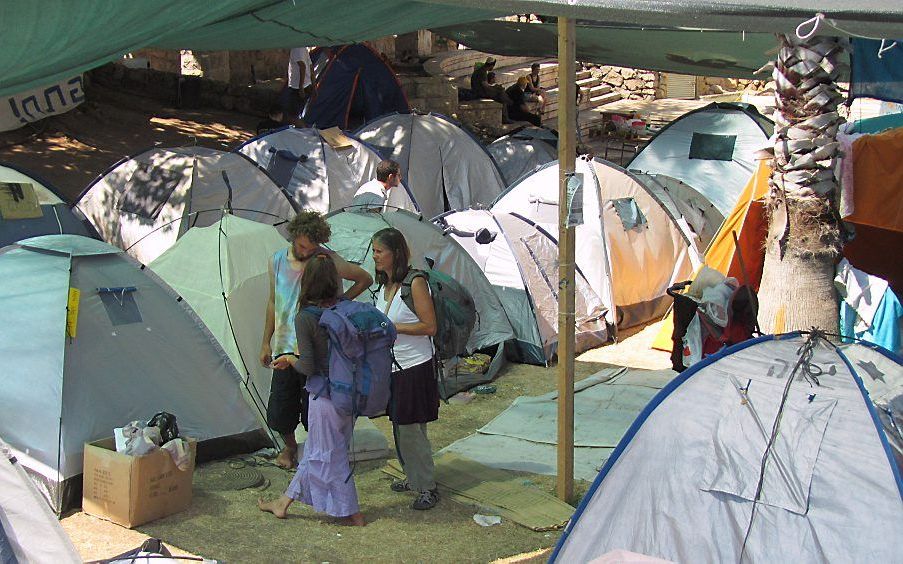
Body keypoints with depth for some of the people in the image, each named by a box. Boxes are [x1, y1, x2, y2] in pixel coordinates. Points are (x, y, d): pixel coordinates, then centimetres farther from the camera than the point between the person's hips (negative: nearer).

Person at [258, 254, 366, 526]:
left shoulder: (304, 318, -17)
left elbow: (308, 367, -17)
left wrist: (290, 360, 4)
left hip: (325, 396, -6)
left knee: (331, 455, 9)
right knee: (315, 450, 18)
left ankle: (352, 514, 17)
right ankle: (284, 502, 32)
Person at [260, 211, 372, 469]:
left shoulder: (328, 260, -11)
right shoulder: (278, 261, 2)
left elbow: (365, 279, -3)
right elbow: (273, 303, 12)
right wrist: (266, 342, 13)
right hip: (285, 348, 4)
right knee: (280, 406, 9)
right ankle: (290, 446, 34)